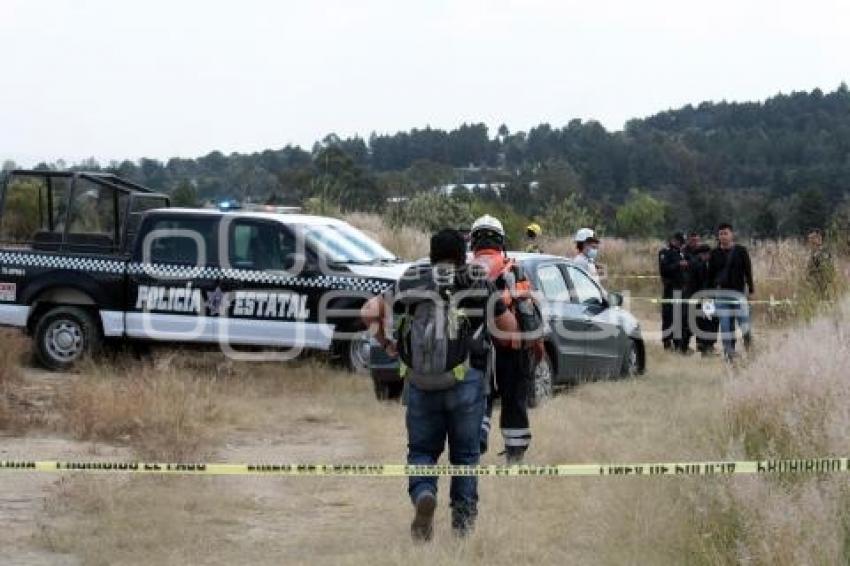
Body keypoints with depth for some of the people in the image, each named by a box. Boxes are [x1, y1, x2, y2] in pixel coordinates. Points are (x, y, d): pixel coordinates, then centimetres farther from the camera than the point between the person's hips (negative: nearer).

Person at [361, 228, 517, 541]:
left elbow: (368, 313, 2)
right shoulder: (479, 284, 5)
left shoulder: (410, 282, 7)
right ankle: (463, 518, 17)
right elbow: (509, 327, 7)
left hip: (421, 383, 1)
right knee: (464, 452, 15)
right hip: (467, 380, 0)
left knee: (422, 449, 13)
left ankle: (423, 493, -14)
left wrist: (385, 343, 17)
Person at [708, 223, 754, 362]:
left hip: (738, 291, -2)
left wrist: (750, 288, -3)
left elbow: (748, 271, 4)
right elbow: (710, 274, 11)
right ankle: (729, 352, 5)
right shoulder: (715, 253, 7)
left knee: (743, 319, -9)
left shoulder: (741, 251, 3)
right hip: (721, 292, 2)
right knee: (725, 323, -1)